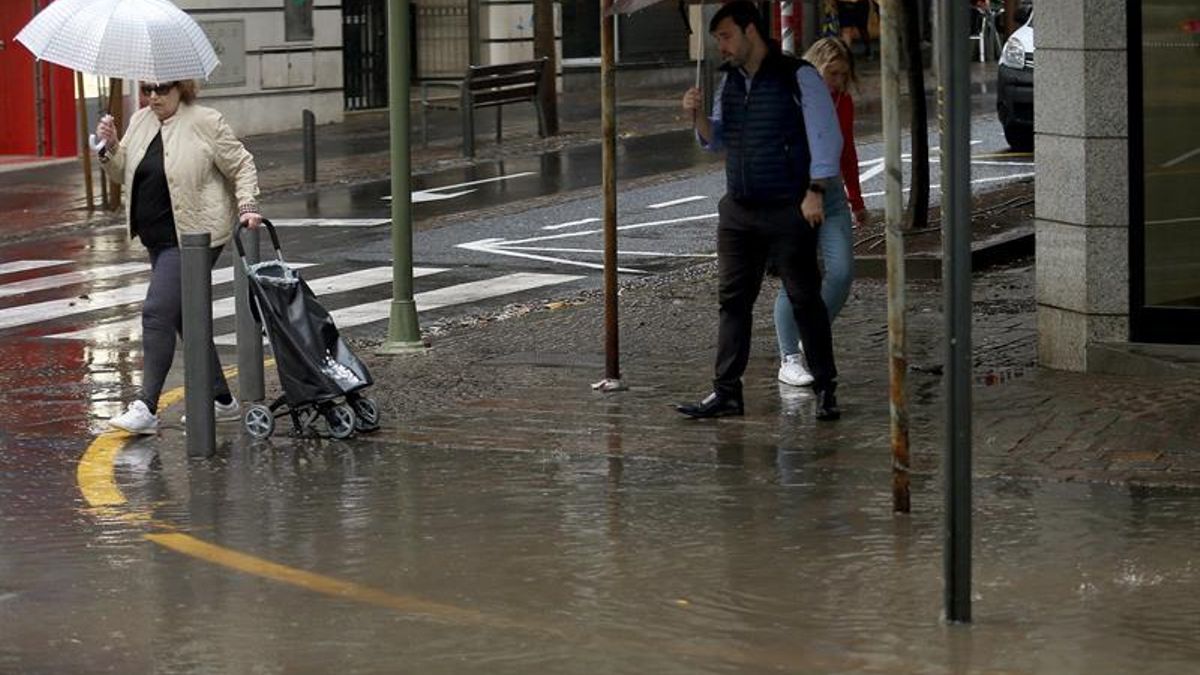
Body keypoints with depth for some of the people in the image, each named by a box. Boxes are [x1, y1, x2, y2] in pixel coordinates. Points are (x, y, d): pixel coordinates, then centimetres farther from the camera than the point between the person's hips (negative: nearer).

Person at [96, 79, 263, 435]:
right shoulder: (140, 121, 10)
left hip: (193, 235, -8)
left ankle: (146, 408, -14)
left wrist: (247, 205, -16)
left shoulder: (205, 122, -9)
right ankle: (221, 400, 21)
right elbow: (123, 172, 16)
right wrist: (110, 148, -3)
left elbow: (241, 166, -4)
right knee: (184, 317, 11)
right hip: (159, 239, 8)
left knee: (158, 312, -15)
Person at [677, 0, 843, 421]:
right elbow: (715, 141, 19)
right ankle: (726, 392, 4)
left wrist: (815, 193, -15)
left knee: (804, 299, 0)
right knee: (732, 299, 3)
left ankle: (825, 390, 8)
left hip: (789, 211, -6)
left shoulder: (798, 77, -7)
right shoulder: (729, 80, 12)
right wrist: (697, 116, -1)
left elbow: (826, 137, -8)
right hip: (738, 209, 6)